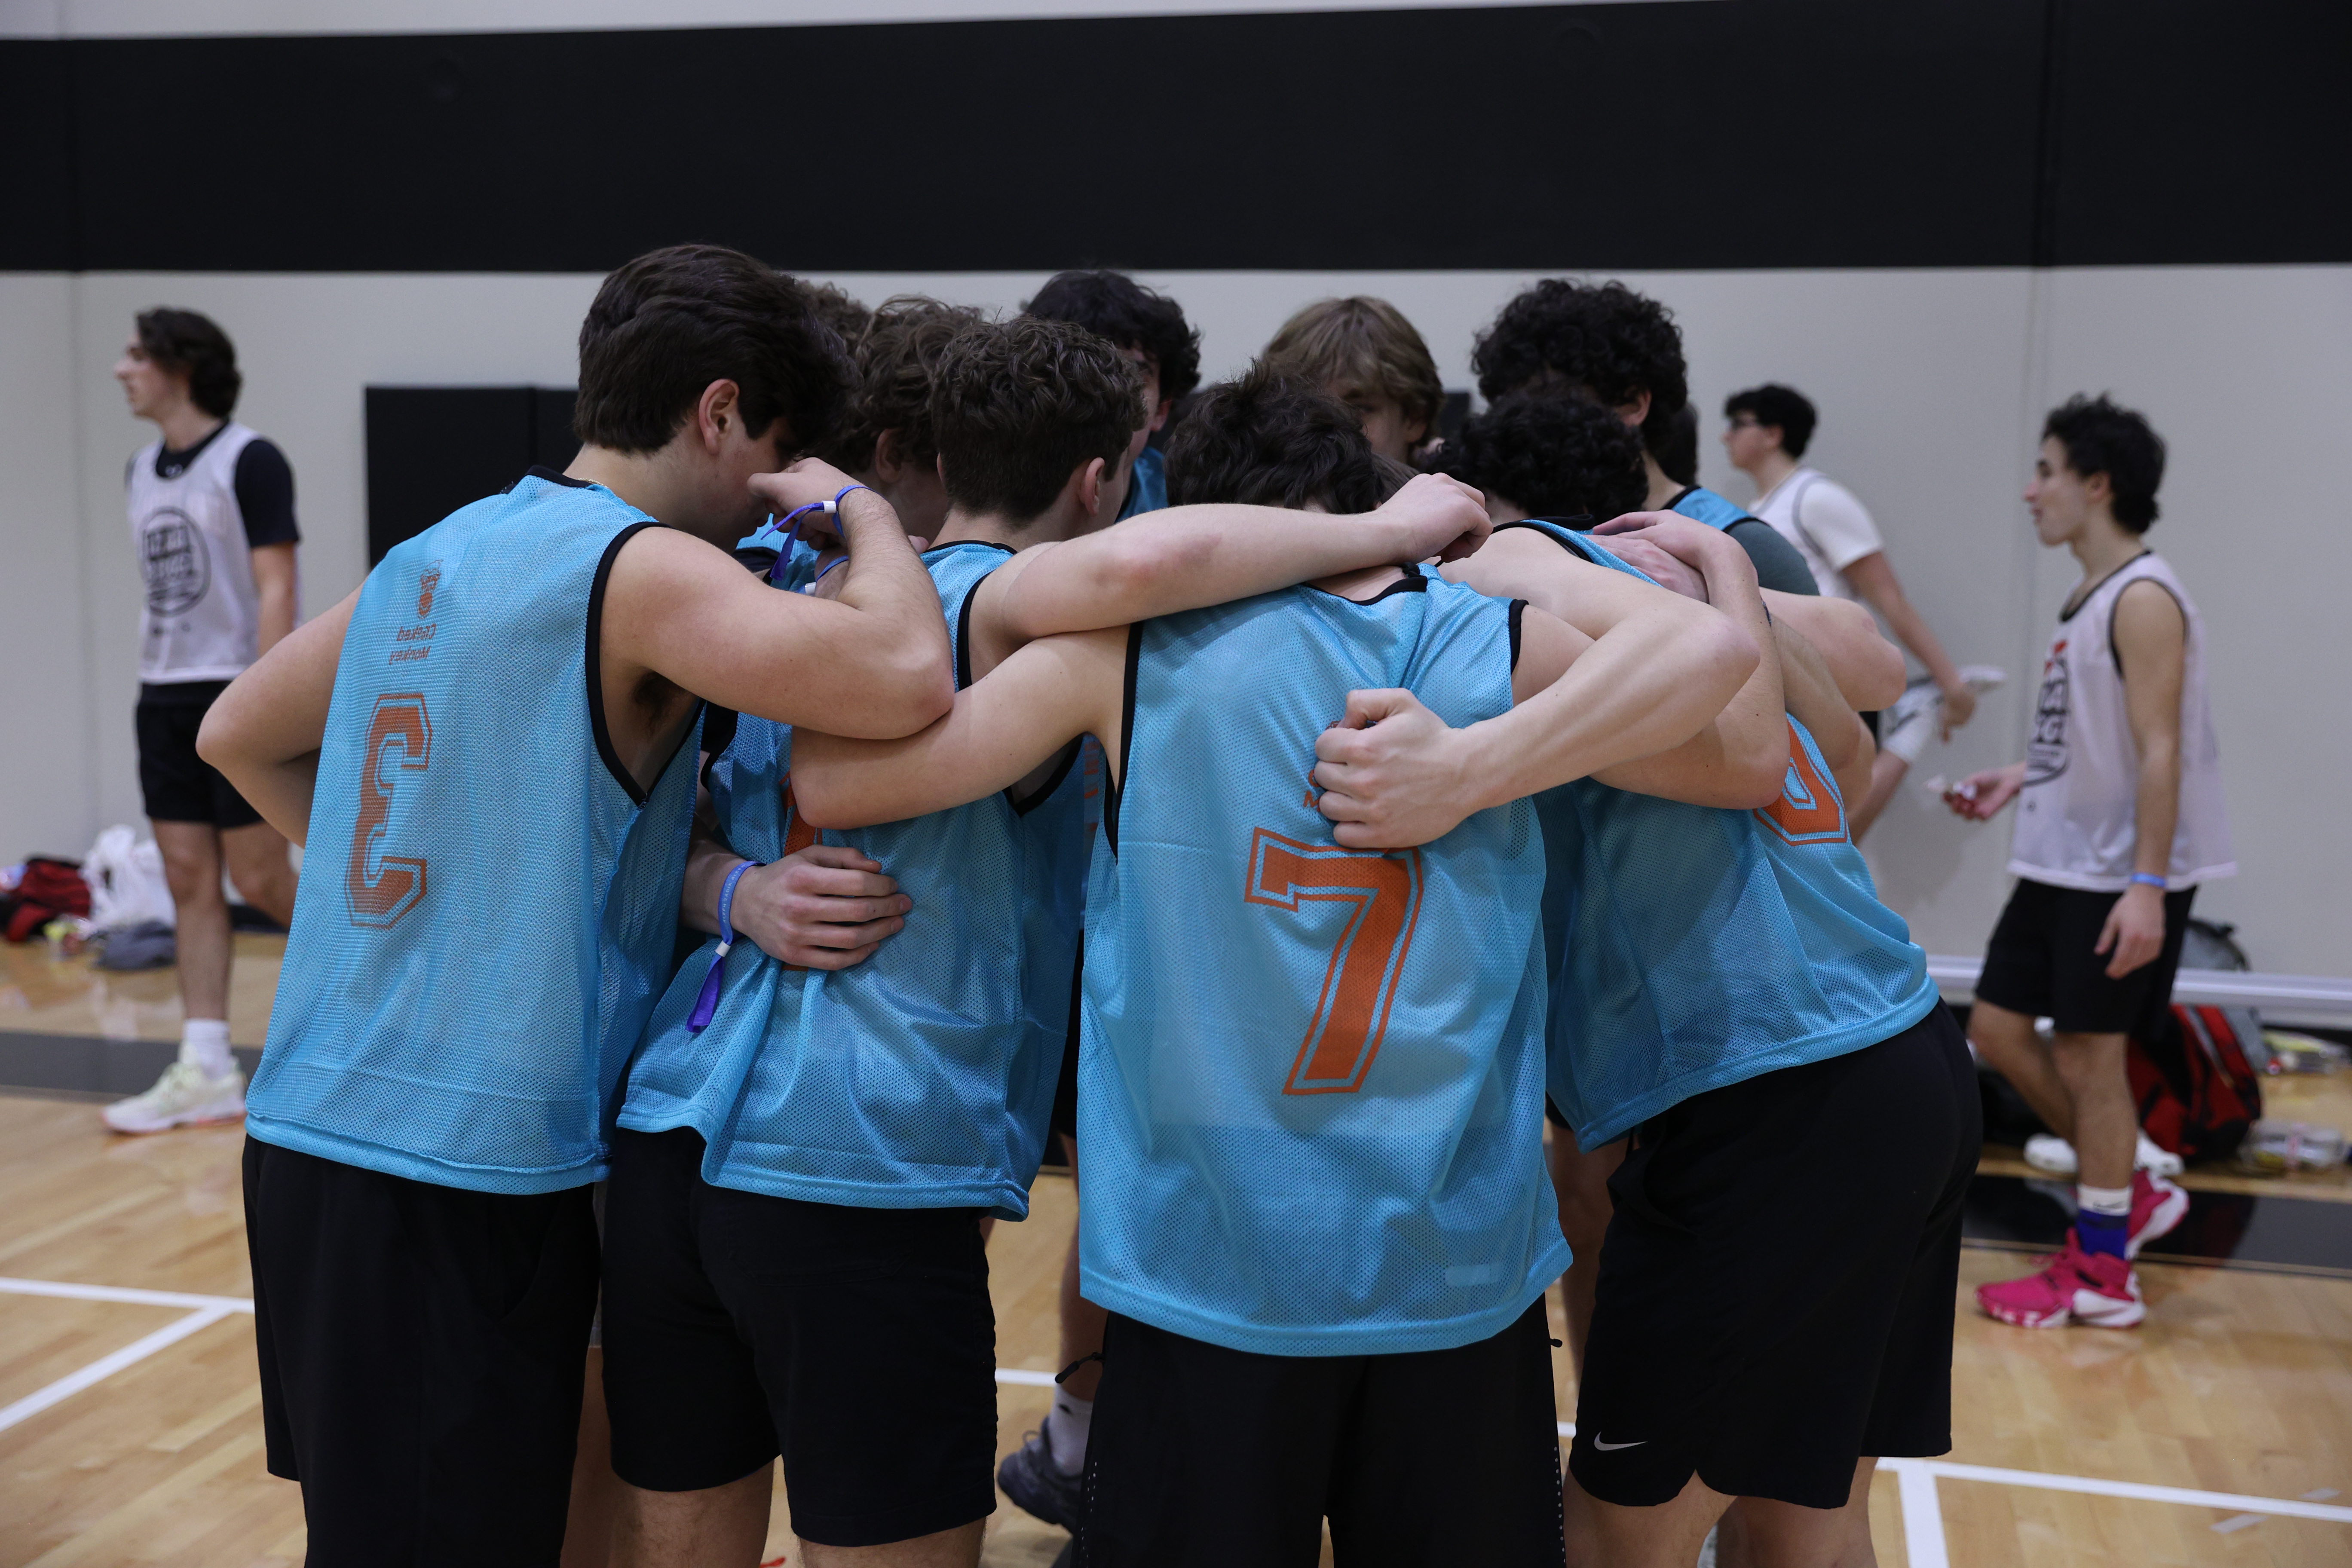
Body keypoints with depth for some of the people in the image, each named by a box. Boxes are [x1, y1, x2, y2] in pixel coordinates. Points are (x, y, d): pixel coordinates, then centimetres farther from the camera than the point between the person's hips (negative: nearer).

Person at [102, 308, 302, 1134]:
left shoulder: (249, 461, -9)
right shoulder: (142, 470, 13)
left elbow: (275, 589, -14)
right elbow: (163, 593, 18)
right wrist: (156, 682, 13)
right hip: (165, 697, 7)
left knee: (259, 879, -3)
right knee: (190, 882, 4)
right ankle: (207, 1072, 7)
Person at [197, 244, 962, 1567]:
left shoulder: (430, 557, 11)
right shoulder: (643, 569, -13)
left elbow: (238, 738, 24)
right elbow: (906, 681, -28)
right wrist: (862, 510, -9)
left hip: (314, 1130, 8)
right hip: (467, 1173, -8)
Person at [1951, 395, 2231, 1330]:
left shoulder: (2143, 599, -16)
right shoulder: (2091, 597, 13)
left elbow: (2160, 750, -21)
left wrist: (2145, 885, -25)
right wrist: (2020, 780, 15)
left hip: (2119, 876, -9)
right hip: (2060, 864, 9)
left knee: (2088, 1052, -1)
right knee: (1998, 1030, 11)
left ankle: (2101, 1274, 13)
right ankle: (2130, 1195, 26)